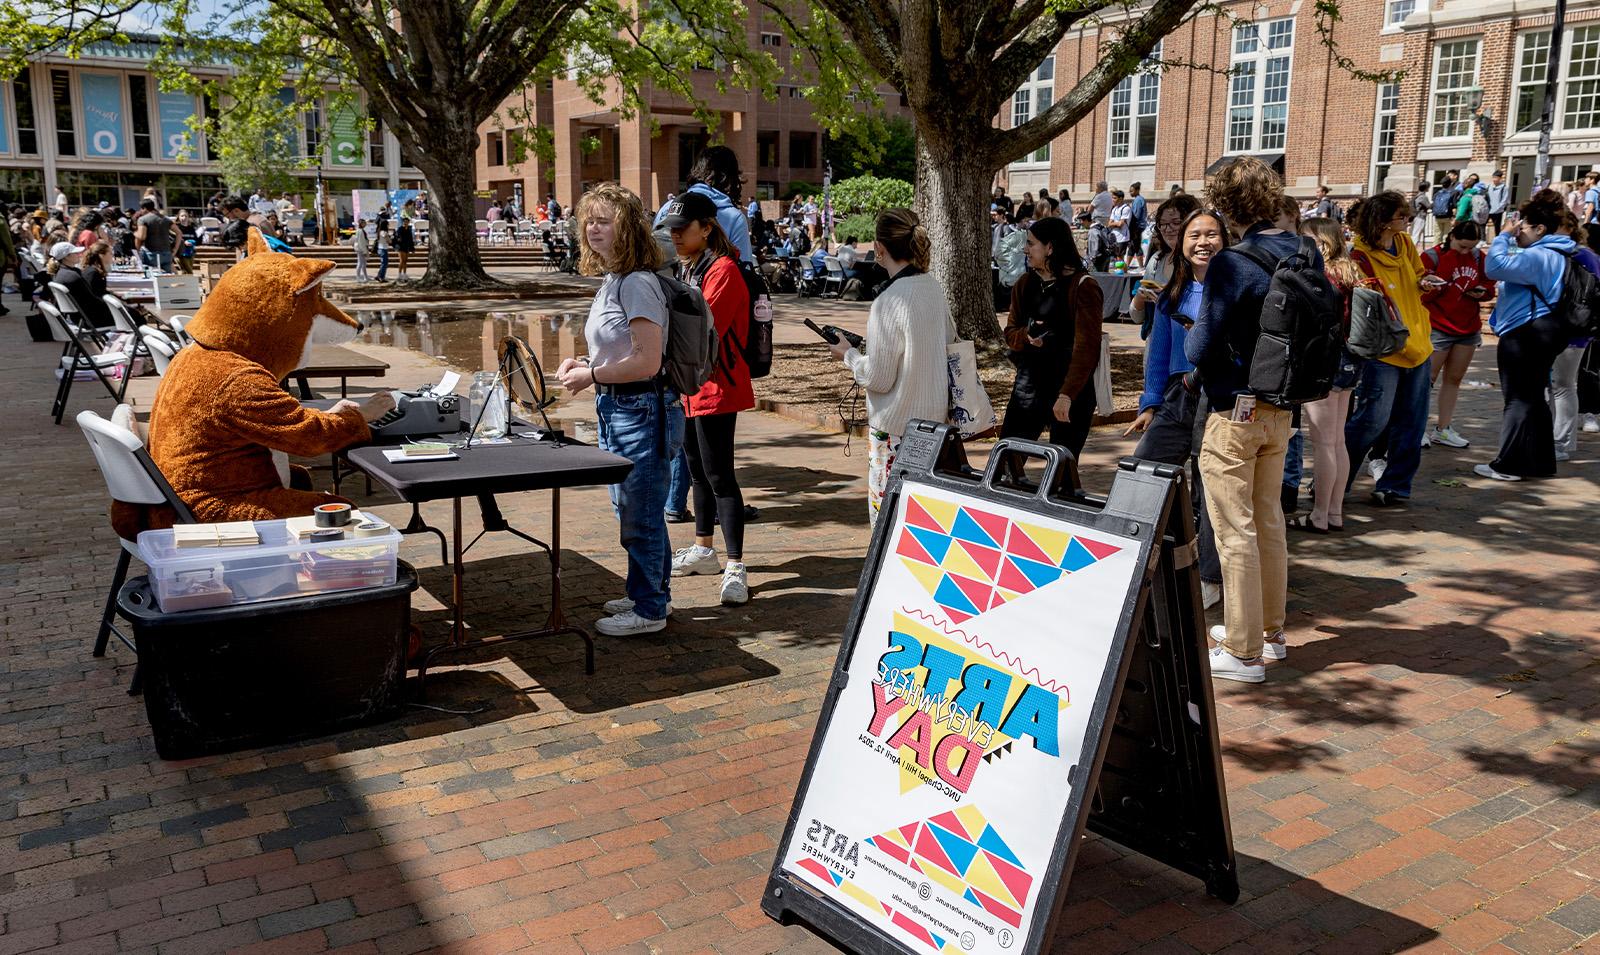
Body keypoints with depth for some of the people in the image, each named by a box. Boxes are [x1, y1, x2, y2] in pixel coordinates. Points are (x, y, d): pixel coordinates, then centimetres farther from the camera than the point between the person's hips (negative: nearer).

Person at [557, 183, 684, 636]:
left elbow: (647, 361, -23)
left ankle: (649, 610, 13)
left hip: (641, 409, -10)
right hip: (616, 409, 10)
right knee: (631, 509, 19)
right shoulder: (612, 281, 12)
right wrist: (585, 363, 6)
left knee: (640, 513, 0)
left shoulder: (638, 283, -18)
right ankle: (651, 594, 33)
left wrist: (592, 376, -17)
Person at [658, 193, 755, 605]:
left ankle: (735, 569, -5)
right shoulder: (686, 267, 14)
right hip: (690, 385, 10)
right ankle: (703, 551, 32)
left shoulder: (722, 270, -16)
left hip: (716, 387, -10)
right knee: (698, 470, 18)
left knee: (719, 475, -9)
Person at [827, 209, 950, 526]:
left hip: (895, 428, -8)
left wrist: (848, 354, 0)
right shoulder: (932, 287, 3)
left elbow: (878, 378, -18)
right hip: (934, 415, 8)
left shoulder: (889, 301, -20)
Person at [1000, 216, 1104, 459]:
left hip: (1070, 392, -6)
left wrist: (1067, 395, -23)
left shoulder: (1082, 286, -8)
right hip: (1028, 384, 6)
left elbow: (1086, 345, -15)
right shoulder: (1025, 284, 11)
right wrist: (1026, 335, -10)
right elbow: (1010, 333, 15)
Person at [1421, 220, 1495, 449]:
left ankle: (1443, 430, 18)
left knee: (1454, 379, 11)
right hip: (1438, 328, -6)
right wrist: (1436, 287, -27)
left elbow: (1489, 285, 17)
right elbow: (1419, 293, -11)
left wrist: (1482, 291, -4)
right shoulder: (1432, 257, -8)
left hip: (1468, 329, 6)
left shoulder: (1478, 257, 8)